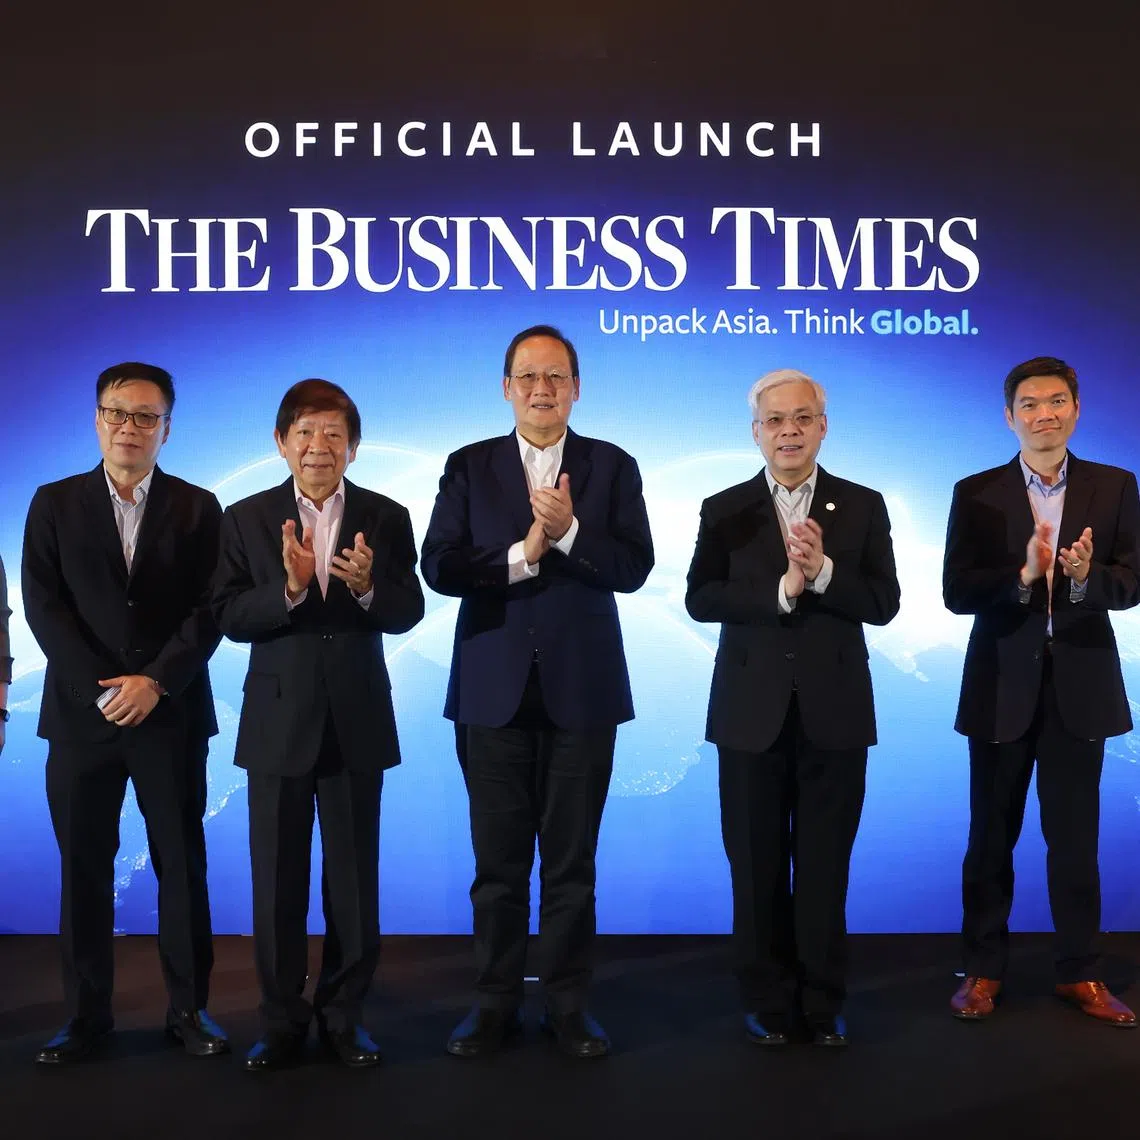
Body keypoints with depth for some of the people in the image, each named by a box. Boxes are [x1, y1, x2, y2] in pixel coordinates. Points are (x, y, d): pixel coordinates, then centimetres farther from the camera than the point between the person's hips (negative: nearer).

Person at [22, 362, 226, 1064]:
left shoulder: (198, 507, 5)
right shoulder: (55, 504, 8)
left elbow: (209, 609, -2)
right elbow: (43, 606, 0)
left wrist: (156, 681, -14)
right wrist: (101, 689, -11)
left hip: (171, 713, -1)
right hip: (81, 713, 1)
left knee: (182, 866, 5)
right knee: (84, 869, 6)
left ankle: (189, 1007, 17)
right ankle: (87, 1014, 18)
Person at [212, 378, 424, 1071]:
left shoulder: (386, 518, 1)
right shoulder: (247, 519, 0)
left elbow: (409, 612, -5)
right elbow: (230, 617, -8)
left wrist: (367, 587, -25)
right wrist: (289, 587, -25)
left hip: (357, 720, 1)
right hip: (278, 719, 0)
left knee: (355, 877, 10)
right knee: (278, 879, 8)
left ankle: (344, 1014, 26)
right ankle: (282, 1020, 23)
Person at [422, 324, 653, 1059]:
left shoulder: (612, 466, 4)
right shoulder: (469, 466, 6)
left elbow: (635, 568, -7)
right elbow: (440, 568, -6)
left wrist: (568, 532, -21)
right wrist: (522, 554, -17)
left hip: (582, 689, 0)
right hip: (494, 689, 1)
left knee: (572, 858, 8)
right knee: (498, 859, 8)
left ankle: (569, 1004, 21)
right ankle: (496, 1003, 21)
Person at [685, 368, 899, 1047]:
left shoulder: (863, 506, 5)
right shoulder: (725, 510, 4)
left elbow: (884, 604, -3)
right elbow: (700, 601, -8)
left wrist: (822, 571, -18)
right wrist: (782, 589, -19)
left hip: (834, 710, 0)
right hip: (753, 711, 0)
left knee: (826, 865, 8)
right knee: (758, 867, 8)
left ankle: (823, 1003, 23)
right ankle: (768, 1001, 22)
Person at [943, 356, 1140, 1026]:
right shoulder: (977, 494, -1)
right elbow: (956, 593, -8)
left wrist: (1086, 577, -24)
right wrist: (1023, 576, -24)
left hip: (1080, 686, 1)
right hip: (1003, 687, 0)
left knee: (1076, 838, 9)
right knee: (991, 836, 10)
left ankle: (1081, 973, 24)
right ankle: (984, 970, 23)